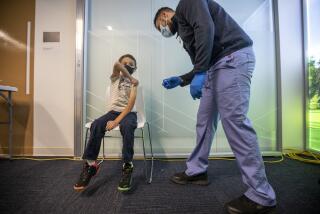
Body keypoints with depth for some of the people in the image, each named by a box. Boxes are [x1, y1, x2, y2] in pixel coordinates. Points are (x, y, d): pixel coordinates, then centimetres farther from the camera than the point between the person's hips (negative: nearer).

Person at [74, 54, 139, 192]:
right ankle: (90, 164, -17)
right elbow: (116, 65, -15)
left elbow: (130, 105, -11)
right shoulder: (115, 77, 12)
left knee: (127, 127, -36)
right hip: (114, 111, 2)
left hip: (129, 113, -2)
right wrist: (130, 78, -8)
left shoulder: (134, 83, 5)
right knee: (96, 125, -27)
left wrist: (116, 121, -21)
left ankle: (127, 166, -26)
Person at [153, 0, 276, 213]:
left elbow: (206, 28, -15)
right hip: (217, 65, 10)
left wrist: (199, 73, -21)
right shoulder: (184, 29, 31)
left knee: (234, 120, -15)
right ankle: (196, 171, 20)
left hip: (233, 57, -9)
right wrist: (180, 80, 21)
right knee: (205, 120, 7)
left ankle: (262, 196, -3)